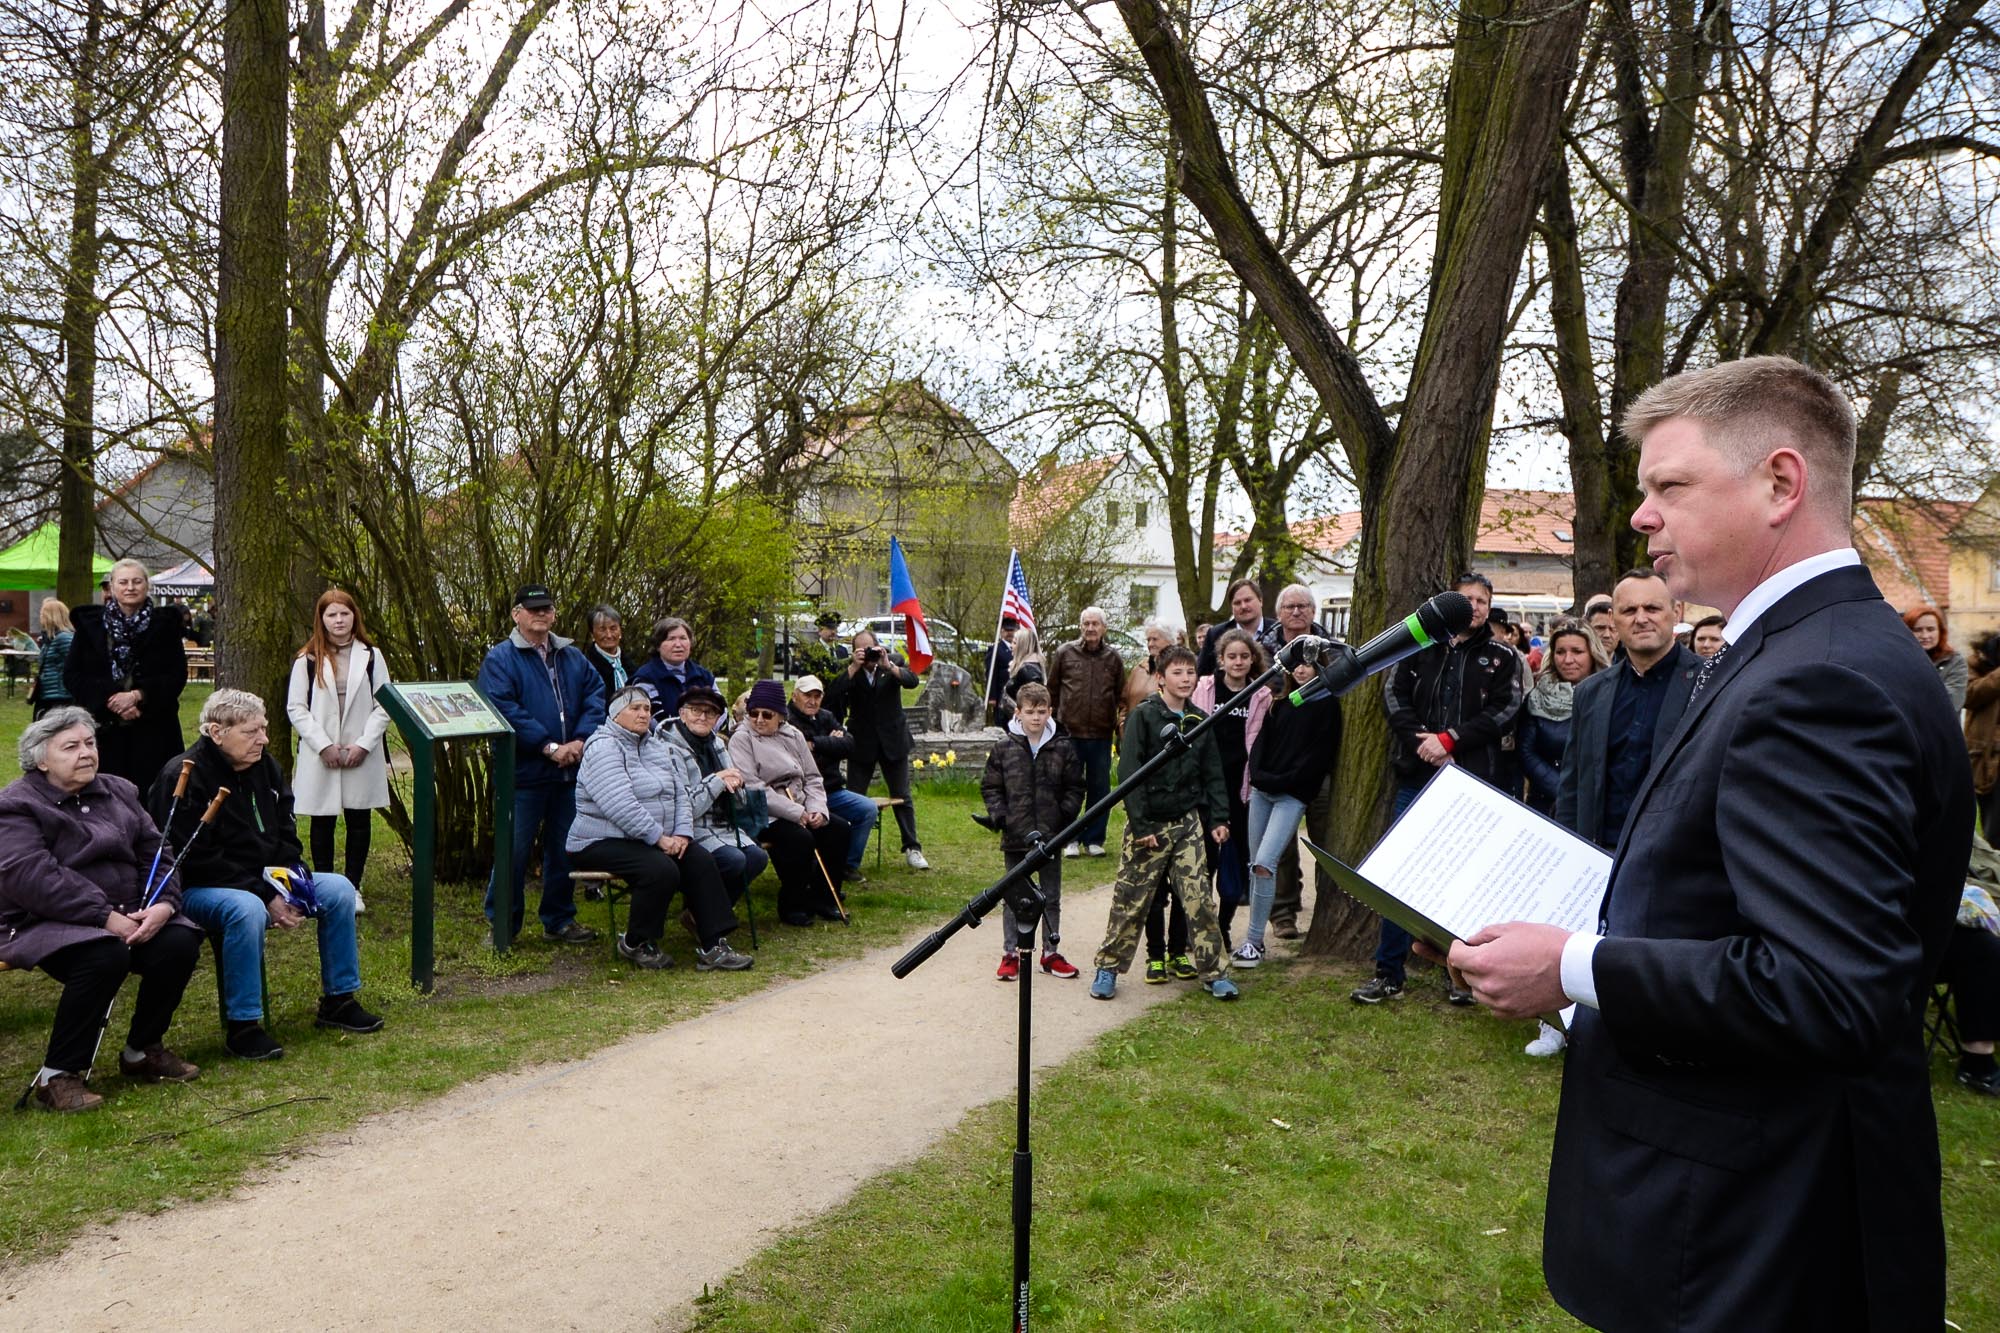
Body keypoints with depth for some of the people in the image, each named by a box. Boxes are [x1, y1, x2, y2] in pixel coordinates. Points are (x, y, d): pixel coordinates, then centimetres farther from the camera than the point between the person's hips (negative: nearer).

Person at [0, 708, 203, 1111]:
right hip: (45, 924, -6)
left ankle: (142, 1051, 3)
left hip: (126, 917, 6)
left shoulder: (119, 793, 14)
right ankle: (57, 1075, -18)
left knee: (180, 942, -20)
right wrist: (105, 918, -27)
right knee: (106, 956, -35)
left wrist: (164, 903, -12)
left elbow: (155, 854, 9)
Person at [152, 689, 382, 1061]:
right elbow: (198, 862, -22)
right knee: (247, 909, -38)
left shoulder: (265, 768, 6)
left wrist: (291, 887, -7)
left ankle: (338, 1001, 6)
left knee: (337, 888, -5)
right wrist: (266, 897, -25)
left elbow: (286, 838, 12)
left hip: (266, 881, 8)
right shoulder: (183, 778, -18)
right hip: (197, 889, -8)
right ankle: (241, 1026, -25)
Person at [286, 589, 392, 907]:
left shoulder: (371, 656, 5)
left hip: (362, 755, 1)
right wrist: (324, 745, -11)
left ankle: (352, 887, 17)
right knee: (322, 822, 7)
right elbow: (295, 707, -1)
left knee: (359, 820, 6)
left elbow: (384, 705, 3)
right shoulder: (307, 660, 1)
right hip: (319, 757, -1)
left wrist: (364, 744, -9)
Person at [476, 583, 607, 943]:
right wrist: (549, 747, -19)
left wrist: (581, 740, -12)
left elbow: (596, 695, 4)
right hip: (524, 773, -5)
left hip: (570, 771, 6)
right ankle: (501, 925, 12)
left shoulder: (572, 657, 13)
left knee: (564, 847, 14)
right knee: (514, 851, 0)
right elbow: (504, 710, -16)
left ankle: (559, 920, 26)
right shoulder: (500, 659, -5)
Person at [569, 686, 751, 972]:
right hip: (602, 842, -8)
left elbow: (680, 795, 11)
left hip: (653, 840, 8)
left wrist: (682, 834, -6)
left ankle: (713, 947, -13)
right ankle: (634, 944, -9)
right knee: (661, 869, -31)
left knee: (701, 862, -13)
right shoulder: (603, 747, -13)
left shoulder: (656, 746, 16)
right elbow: (621, 806, -24)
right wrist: (659, 838, -23)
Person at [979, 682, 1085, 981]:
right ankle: (1011, 953, 18)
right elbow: (990, 786, 4)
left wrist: (1066, 815, -7)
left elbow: (1075, 787, 5)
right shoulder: (1005, 747, -2)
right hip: (1015, 837, -1)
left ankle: (1051, 952, 22)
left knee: (1051, 897, 11)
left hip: (1051, 835, 1)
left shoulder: (1063, 748, -1)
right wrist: (998, 815, -8)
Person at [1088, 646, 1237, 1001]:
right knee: (1131, 899, 3)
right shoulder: (1143, 716, -7)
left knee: (1198, 897, 0)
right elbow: (1129, 773, -11)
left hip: (1187, 822, 4)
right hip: (1149, 824, -3)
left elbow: (1212, 774, 13)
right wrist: (1141, 824, -15)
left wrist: (1218, 818, 4)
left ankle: (1214, 972, 9)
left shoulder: (1199, 721, 8)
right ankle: (1108, 967, 17)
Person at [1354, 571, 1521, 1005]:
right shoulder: (1421, 647, 9)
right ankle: (1389, 972, 9)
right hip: (1418, 775, 1)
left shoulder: (1502, 658, 6)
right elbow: (1395, 696, 2)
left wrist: (1449, 740, -13)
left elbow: (1502, 712, -4)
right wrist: (1423, 743, -11)